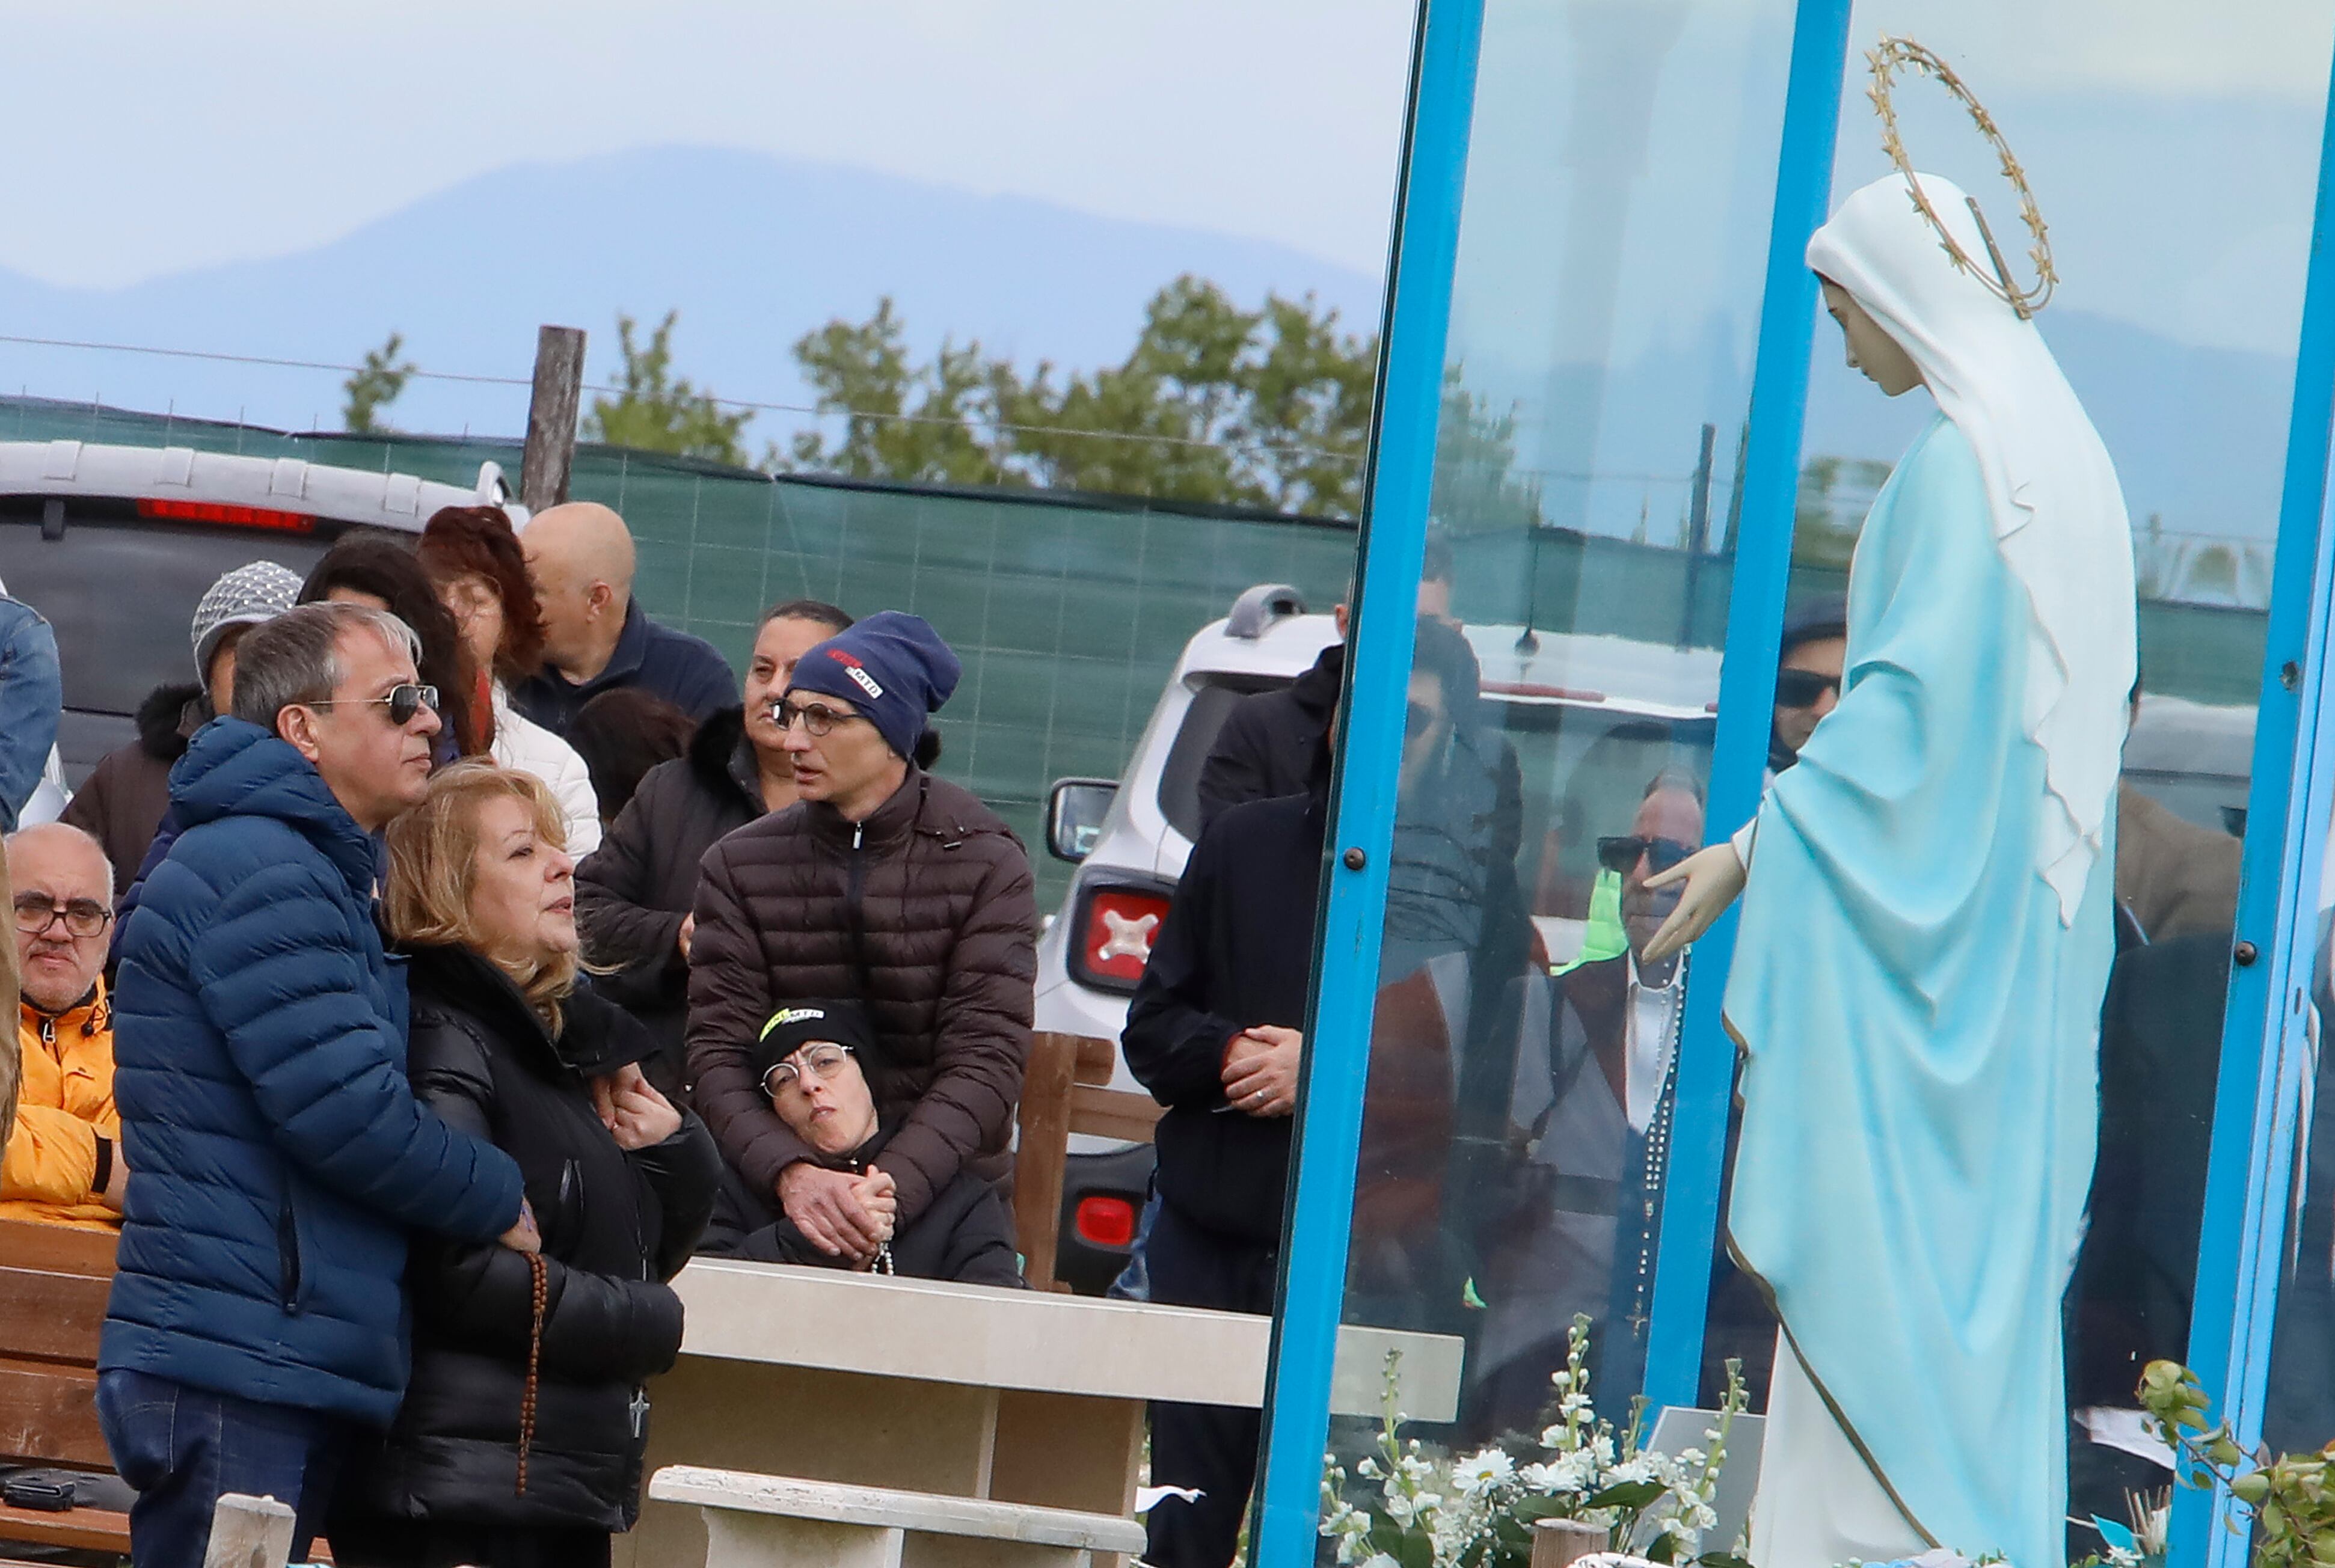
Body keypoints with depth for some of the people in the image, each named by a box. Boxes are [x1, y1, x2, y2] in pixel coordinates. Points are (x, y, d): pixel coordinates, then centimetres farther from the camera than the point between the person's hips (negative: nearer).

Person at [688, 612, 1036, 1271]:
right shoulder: (741, 865, 8)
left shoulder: (985, 864, 2)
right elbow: (717, 1054, -1)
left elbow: (986, 1061, -6)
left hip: (939, 1192, -1)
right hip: (769, 1196, 1)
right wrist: (790, 1173, -20)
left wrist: (893, 1188, -22)